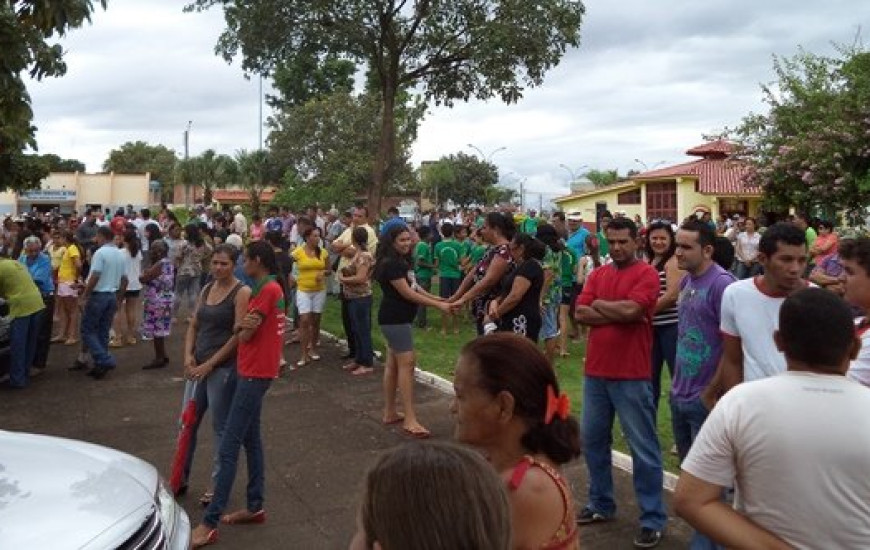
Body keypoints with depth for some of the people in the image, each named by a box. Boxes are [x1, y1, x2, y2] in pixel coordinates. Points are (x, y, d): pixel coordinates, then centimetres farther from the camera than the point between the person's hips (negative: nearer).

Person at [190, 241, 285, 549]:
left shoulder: (269, 290, -17)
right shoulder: (266, 289, 14)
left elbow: (245, 336, -15)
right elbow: (247, 330, 10)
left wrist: (241, 327, 5)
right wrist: (243, 326, -10)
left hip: (255, 373, -11)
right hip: (254, 371, 11)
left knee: (228, 449, -8)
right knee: (251, 440, 16)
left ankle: (210, 524, -4)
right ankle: (255, 507, 25)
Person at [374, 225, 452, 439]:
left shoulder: (401, 261, 14)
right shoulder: (391, 263, -18)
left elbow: (414, 287, 13)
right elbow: (407, 293, -21)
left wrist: (440, 299, 4)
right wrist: (438, 305, -19)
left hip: (397, 318, 11)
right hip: (395, 319, -11)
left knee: (392, 364, 13)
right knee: (406, 363, -12)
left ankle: (390, 413, 21)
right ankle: (410, 420, -11)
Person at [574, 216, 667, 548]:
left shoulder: (646, 274, -7)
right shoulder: (597, 274, 10)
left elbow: (631, 310, -22)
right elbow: (581, 313, -1)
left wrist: (600, 304, -6)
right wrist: (618, 313, -13)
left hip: (632, 375, -6)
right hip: (595, 371, 7)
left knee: (643, 448, 2)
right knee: (593, 439, 16)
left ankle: (653, 520, 12)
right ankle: (601, 504, 33)